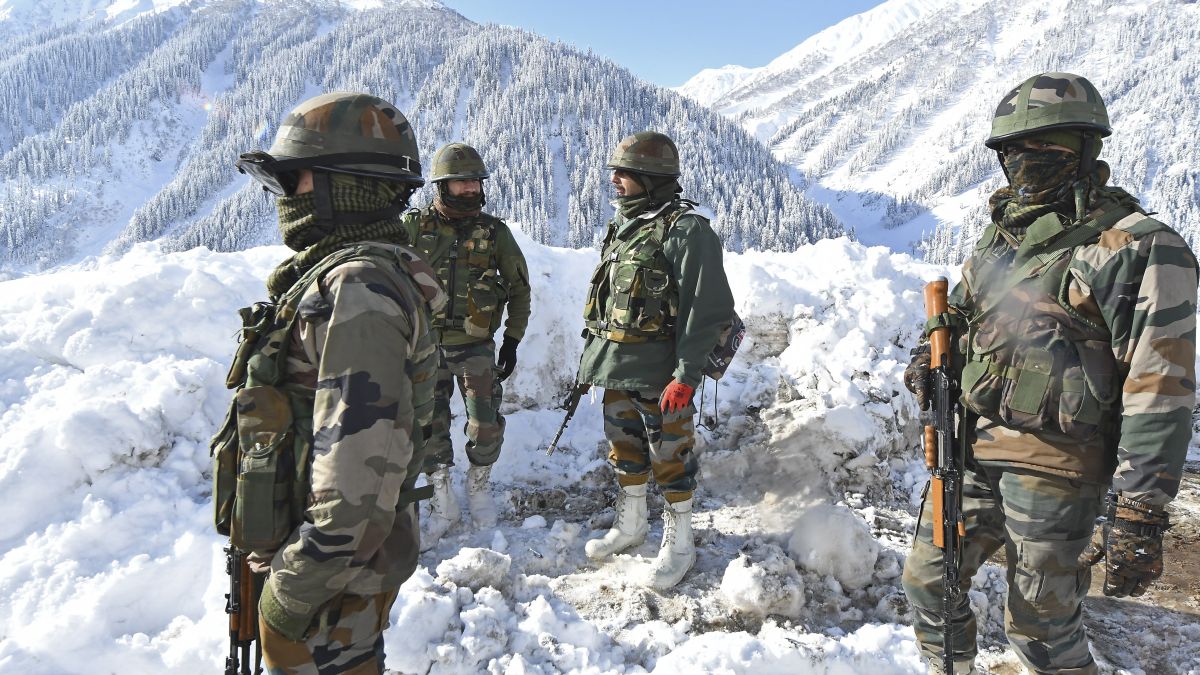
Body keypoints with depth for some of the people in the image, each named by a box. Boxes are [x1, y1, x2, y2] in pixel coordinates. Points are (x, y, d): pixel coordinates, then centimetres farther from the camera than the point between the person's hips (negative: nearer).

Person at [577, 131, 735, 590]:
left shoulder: (686, 229, -15)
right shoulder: (623, 225, 12)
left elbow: (708, 308, -19)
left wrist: (686, 375, -22)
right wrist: (593, 356, 19)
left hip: (659, 372, -8)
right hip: (616, 366, 8)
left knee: (670, 456, 4)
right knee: (625, 448, 19)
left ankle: (678, 543, 21)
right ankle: (630, 525, 38)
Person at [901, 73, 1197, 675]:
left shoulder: (1138, 250, -13)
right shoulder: (1002, 233, 11)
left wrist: (1140, 515, -18)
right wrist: (932, 357, 4)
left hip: (1052, 469, -7)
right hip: (973, 450, 7)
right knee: (928, 580, 16)